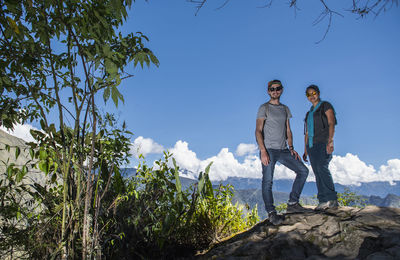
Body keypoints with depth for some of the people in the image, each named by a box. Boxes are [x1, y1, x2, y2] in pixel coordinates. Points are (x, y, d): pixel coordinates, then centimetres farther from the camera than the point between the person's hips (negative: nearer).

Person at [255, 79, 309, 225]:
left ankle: (292, 203, 5)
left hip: (283, 150, 6)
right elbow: (258, 130, -8)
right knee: (268, 181, -8)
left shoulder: (285, 109, 18)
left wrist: (291, 148, 5)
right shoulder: (264, 108, 0)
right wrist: (263, 151, -18)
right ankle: (271, 213, 0)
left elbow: (288, 130, 19)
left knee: (303, 171, -2)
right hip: (268, 149, -6)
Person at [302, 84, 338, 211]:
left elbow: (331, 124, -9)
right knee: (317, 173, -1)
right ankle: (323, 201, -2)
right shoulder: (309, 113, 24)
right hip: (311, 145, 7)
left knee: (322, 167, -25)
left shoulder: (326, 106, 4)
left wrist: (330, 141, -23)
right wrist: (305, 151, 18)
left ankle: (332, 199, -24)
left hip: (323, 142, -7)